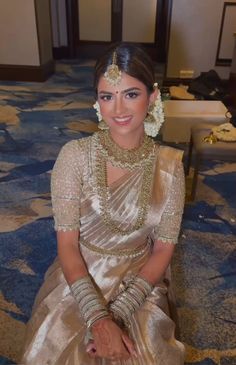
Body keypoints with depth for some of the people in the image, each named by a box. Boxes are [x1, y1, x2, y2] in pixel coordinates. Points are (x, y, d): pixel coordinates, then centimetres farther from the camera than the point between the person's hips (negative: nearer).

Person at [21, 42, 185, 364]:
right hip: (79, 277, 0)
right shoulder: (74, 155, -14)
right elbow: (67, 244, -12)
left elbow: (163, 249, -6)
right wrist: (99, 318, -20)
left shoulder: (169, 165, -9)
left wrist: (117, 313, -14)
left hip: (140, 282, 1)